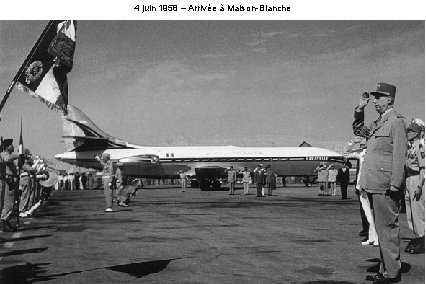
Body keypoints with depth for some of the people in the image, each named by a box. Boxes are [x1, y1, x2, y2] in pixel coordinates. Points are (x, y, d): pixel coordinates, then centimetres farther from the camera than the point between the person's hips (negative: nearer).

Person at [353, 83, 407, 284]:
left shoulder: (396, 120, -9)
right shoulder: (378, 122, 18)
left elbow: (399, 155, -15)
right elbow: (358, 130, 35)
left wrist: (395, 184, -20)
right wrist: (359, 110, 20)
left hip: (386, 185, -9)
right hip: (376, 184, 9)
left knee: (387, 227, -5)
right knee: (382, 228, 14)